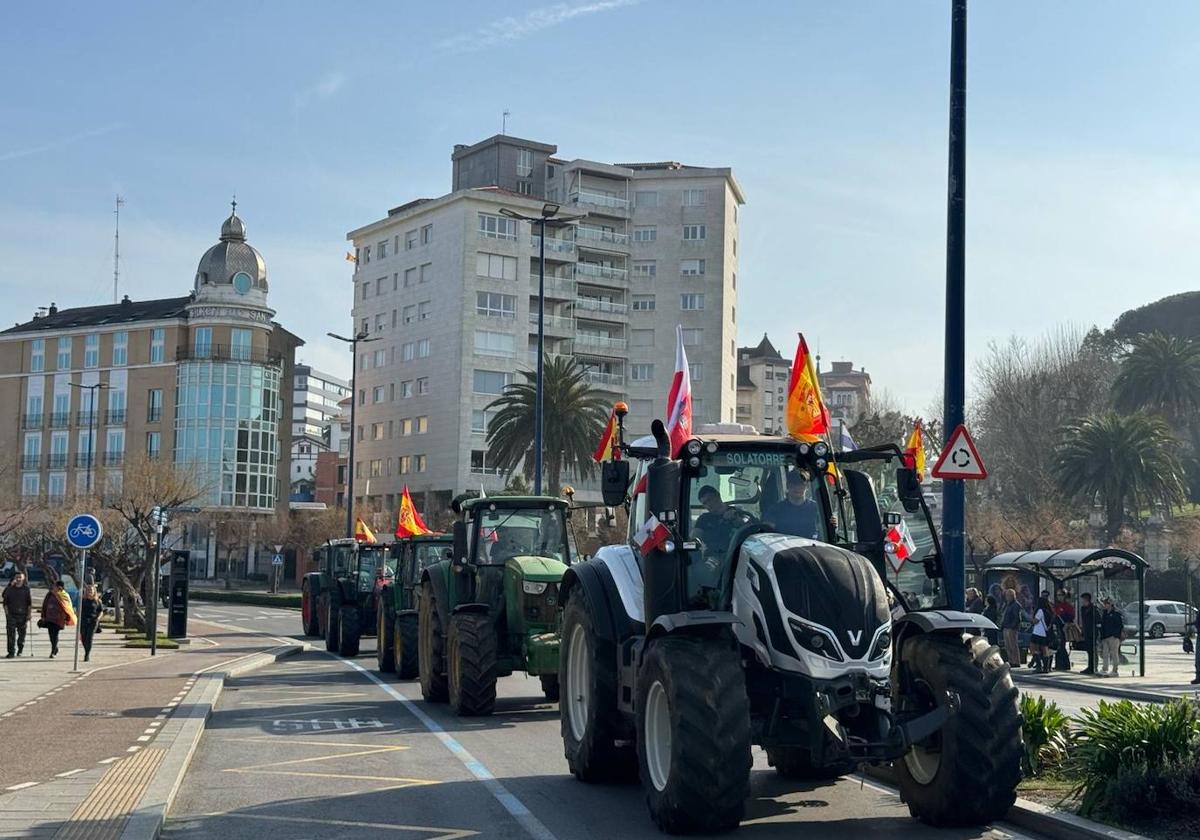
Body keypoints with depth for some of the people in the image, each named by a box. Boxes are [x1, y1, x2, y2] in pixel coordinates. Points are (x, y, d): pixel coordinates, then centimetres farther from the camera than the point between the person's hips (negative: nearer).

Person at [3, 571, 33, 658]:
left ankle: (20, 650, 30)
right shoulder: (10, 589, 5)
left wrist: (29, 614, -3)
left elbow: (30, 604, 3)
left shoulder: (26, 589, 3)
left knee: (21, 633, 8)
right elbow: (5, 602, 7)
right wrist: (7, 612, -3)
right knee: (11, 634, -8)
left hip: (22, 615, 0)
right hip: (11, 615, 0)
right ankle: (11, 652, -7)